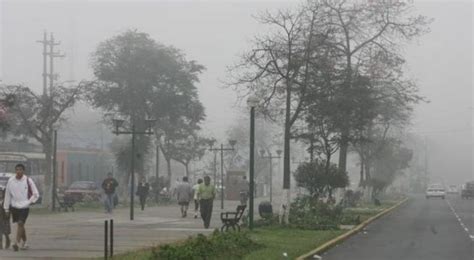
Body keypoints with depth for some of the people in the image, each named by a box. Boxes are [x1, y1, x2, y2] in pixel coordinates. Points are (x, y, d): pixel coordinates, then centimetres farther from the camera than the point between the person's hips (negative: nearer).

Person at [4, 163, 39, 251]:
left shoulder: (28, 181, -6)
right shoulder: (11, 181, 1)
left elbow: (36, 194, 1)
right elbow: (7, 195, 8)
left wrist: (30, 202, -11)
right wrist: (6, 208, 7)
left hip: (24, 207, -3)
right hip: (14, 206, 3)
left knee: (20, 223, -16)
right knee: (21, 225, 13)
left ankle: (16, 243, -21)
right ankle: (24, 242, 29)